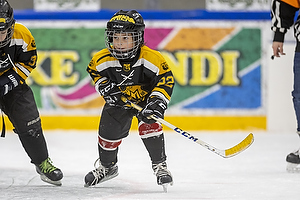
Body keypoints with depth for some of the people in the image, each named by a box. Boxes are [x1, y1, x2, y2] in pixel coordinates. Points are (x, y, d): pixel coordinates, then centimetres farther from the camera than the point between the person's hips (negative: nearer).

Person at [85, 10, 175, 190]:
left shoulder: (152, 58, -30)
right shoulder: (103, 58, -21)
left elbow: (166, 79, -23)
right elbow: (93, 70, 2)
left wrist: (156, 103, -32)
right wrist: (104, 85, -14)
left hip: (146, 97, -3)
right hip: (119, 100, 3)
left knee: (149, 126, -27)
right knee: (108, 132, 1)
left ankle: (160, 166, -10)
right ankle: (107, 167, 31)